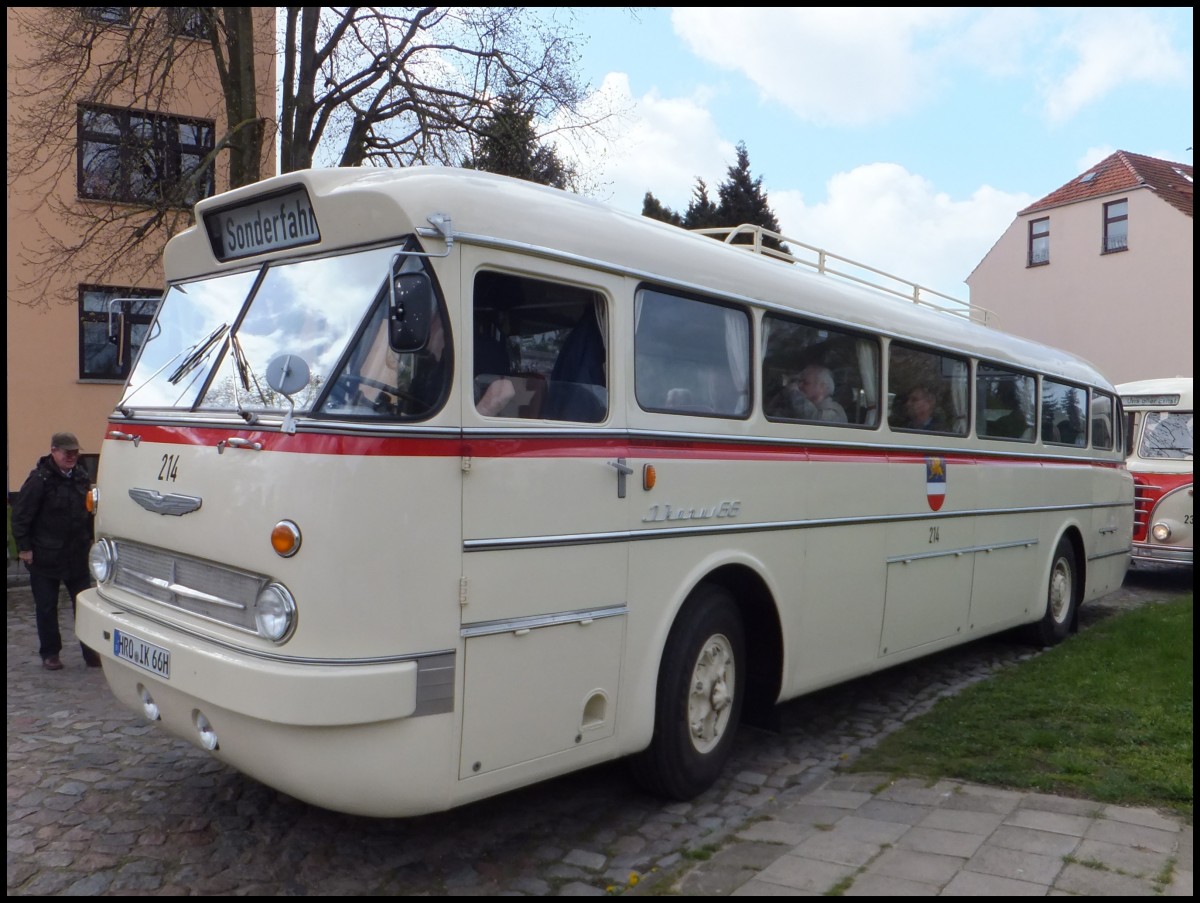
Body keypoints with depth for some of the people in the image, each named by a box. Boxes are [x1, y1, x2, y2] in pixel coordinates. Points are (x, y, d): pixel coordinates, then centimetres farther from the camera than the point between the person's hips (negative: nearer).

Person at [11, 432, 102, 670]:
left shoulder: (81, 477, 5)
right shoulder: (40, 479, -13)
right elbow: (20, 515, -12)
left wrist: (89, 539, 14)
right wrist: (24, 547, -13)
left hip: (77, 555, 5)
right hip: (45, 556, -5)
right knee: (46, 607, 7)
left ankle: (91, 651, 12)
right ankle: (49, 653, 19)